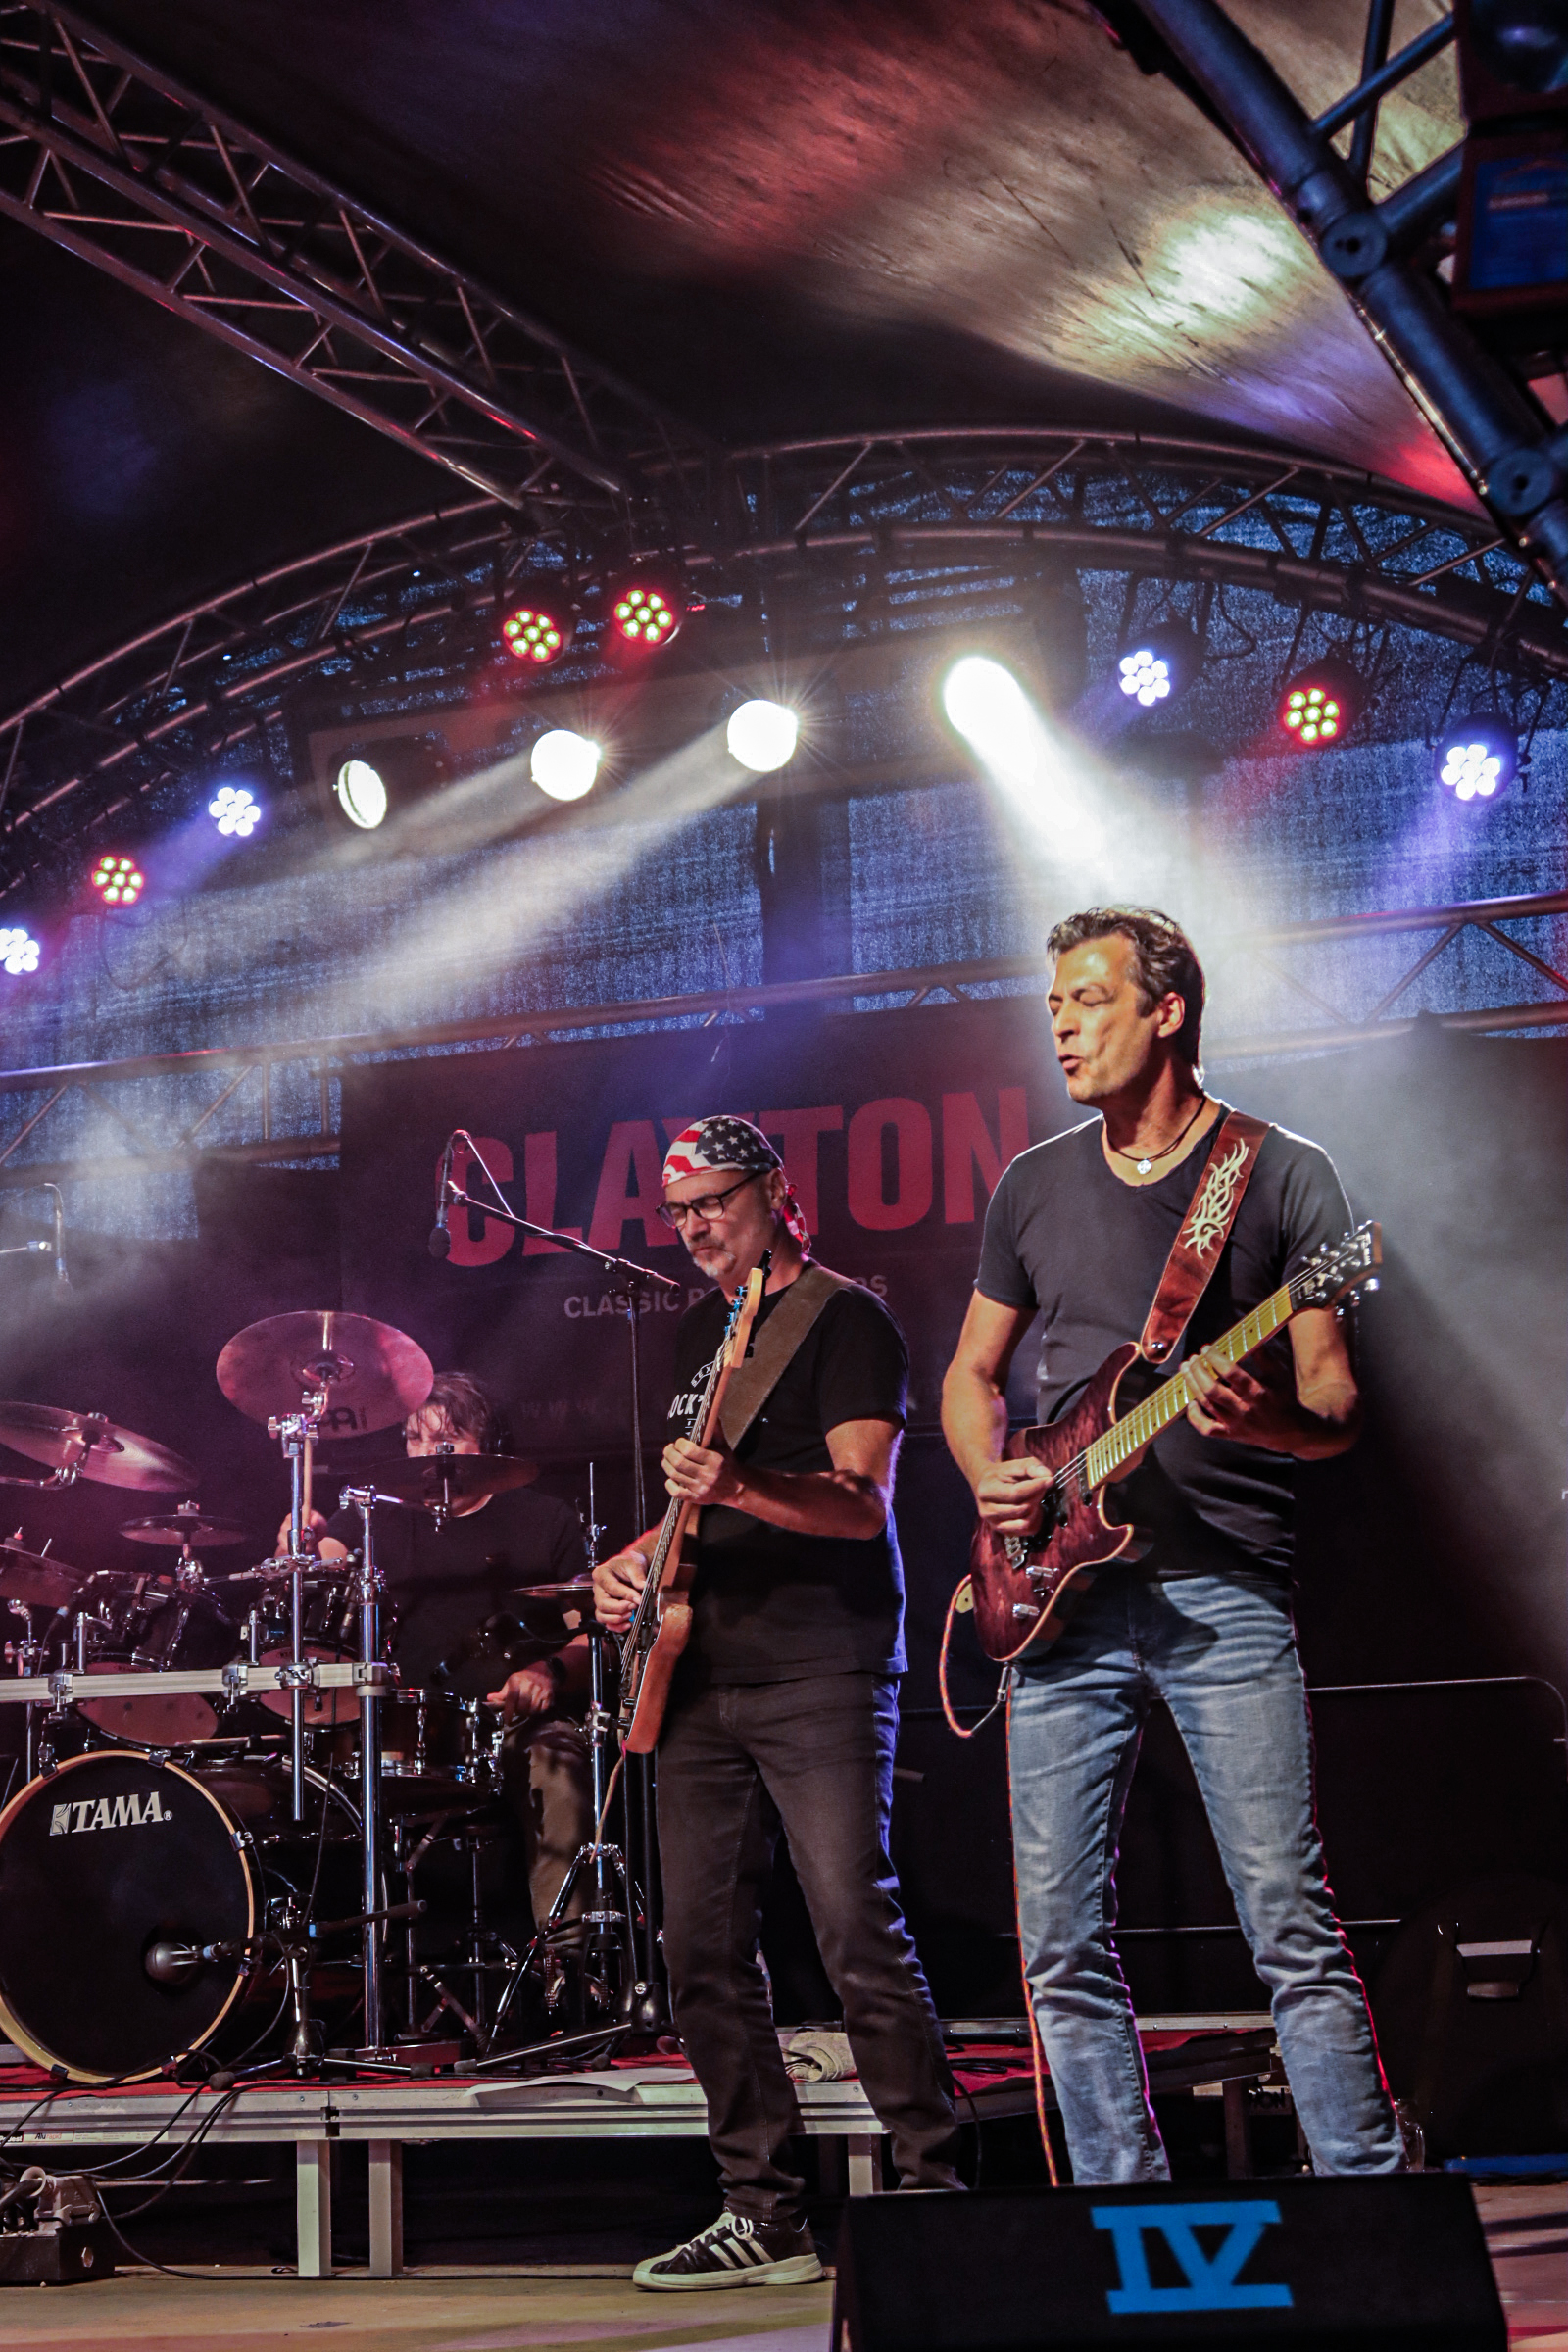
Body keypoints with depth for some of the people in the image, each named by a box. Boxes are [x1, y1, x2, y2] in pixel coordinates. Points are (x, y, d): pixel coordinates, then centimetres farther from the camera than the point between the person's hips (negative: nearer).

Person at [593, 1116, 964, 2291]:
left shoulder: (847, 1321, -4)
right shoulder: (698, 1332, 19)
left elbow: (864, 1503, -15)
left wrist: (742, 1488, -30)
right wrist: (638, 1557, 8)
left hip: (822, 1675, -8)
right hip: (705, 1680, 8)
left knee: (859, 1935, -13)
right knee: (706, 1950, 4)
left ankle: (935, 2189, -6)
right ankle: (765, 2214, 10)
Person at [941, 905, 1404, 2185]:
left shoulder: (1284, 1176, 2)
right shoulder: (1035, 1187, 14)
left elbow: (1336, 1408, -1)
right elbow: (973, 1373, 23)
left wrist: (1263, 1416, -23)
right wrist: (992, 1477, 2)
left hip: (1225, 1594, -4)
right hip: (1064, 1596, 4)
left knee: (1292, 1926, -9)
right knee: (1064, 1946, 2)